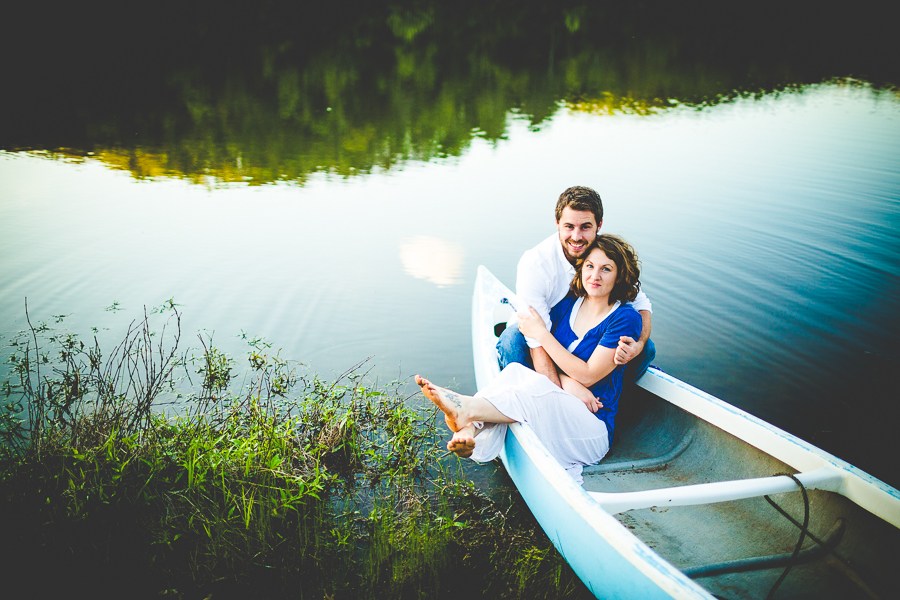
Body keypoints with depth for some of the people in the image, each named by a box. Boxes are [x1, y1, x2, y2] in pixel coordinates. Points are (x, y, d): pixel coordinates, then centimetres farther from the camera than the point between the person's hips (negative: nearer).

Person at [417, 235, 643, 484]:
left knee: (537, 388, -34)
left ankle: (466, 409, -39)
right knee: (515, 370, -25)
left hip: (593, 428, -4)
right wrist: (567, 383, -18)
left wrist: (541, 333, -13)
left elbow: (587, 375, -13)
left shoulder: (625, 318, -8)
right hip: (553, 408, 5)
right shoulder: (566, 305, 8)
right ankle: (470, 430, -47)